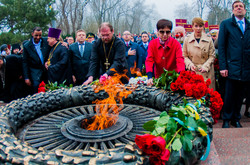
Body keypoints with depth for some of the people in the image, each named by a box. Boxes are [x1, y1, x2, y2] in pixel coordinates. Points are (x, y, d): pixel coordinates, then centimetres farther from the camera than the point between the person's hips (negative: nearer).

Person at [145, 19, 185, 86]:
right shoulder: (152, 43, -2)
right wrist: (150, 77, -25)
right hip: (158, 78, 1)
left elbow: (180, 60, -14)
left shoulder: (176, 44, -5)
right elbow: (149, 60, -9)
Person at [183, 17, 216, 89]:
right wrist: (190, 64, -10)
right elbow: (184, 56, 8)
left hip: (206, 73, 0)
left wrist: (205, 66, -11)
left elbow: (212, 56, 3)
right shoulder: (187, 39, 5)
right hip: (192, 72, 0)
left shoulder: (208, 39, 3)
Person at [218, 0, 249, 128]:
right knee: (229, 96, 2)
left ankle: (236, 119, 27)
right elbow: (221, 47, -1)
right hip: (232, 68, -3)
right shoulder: (226, 24, 3)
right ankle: (226, 119, 18)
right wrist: (223, 67, -8)